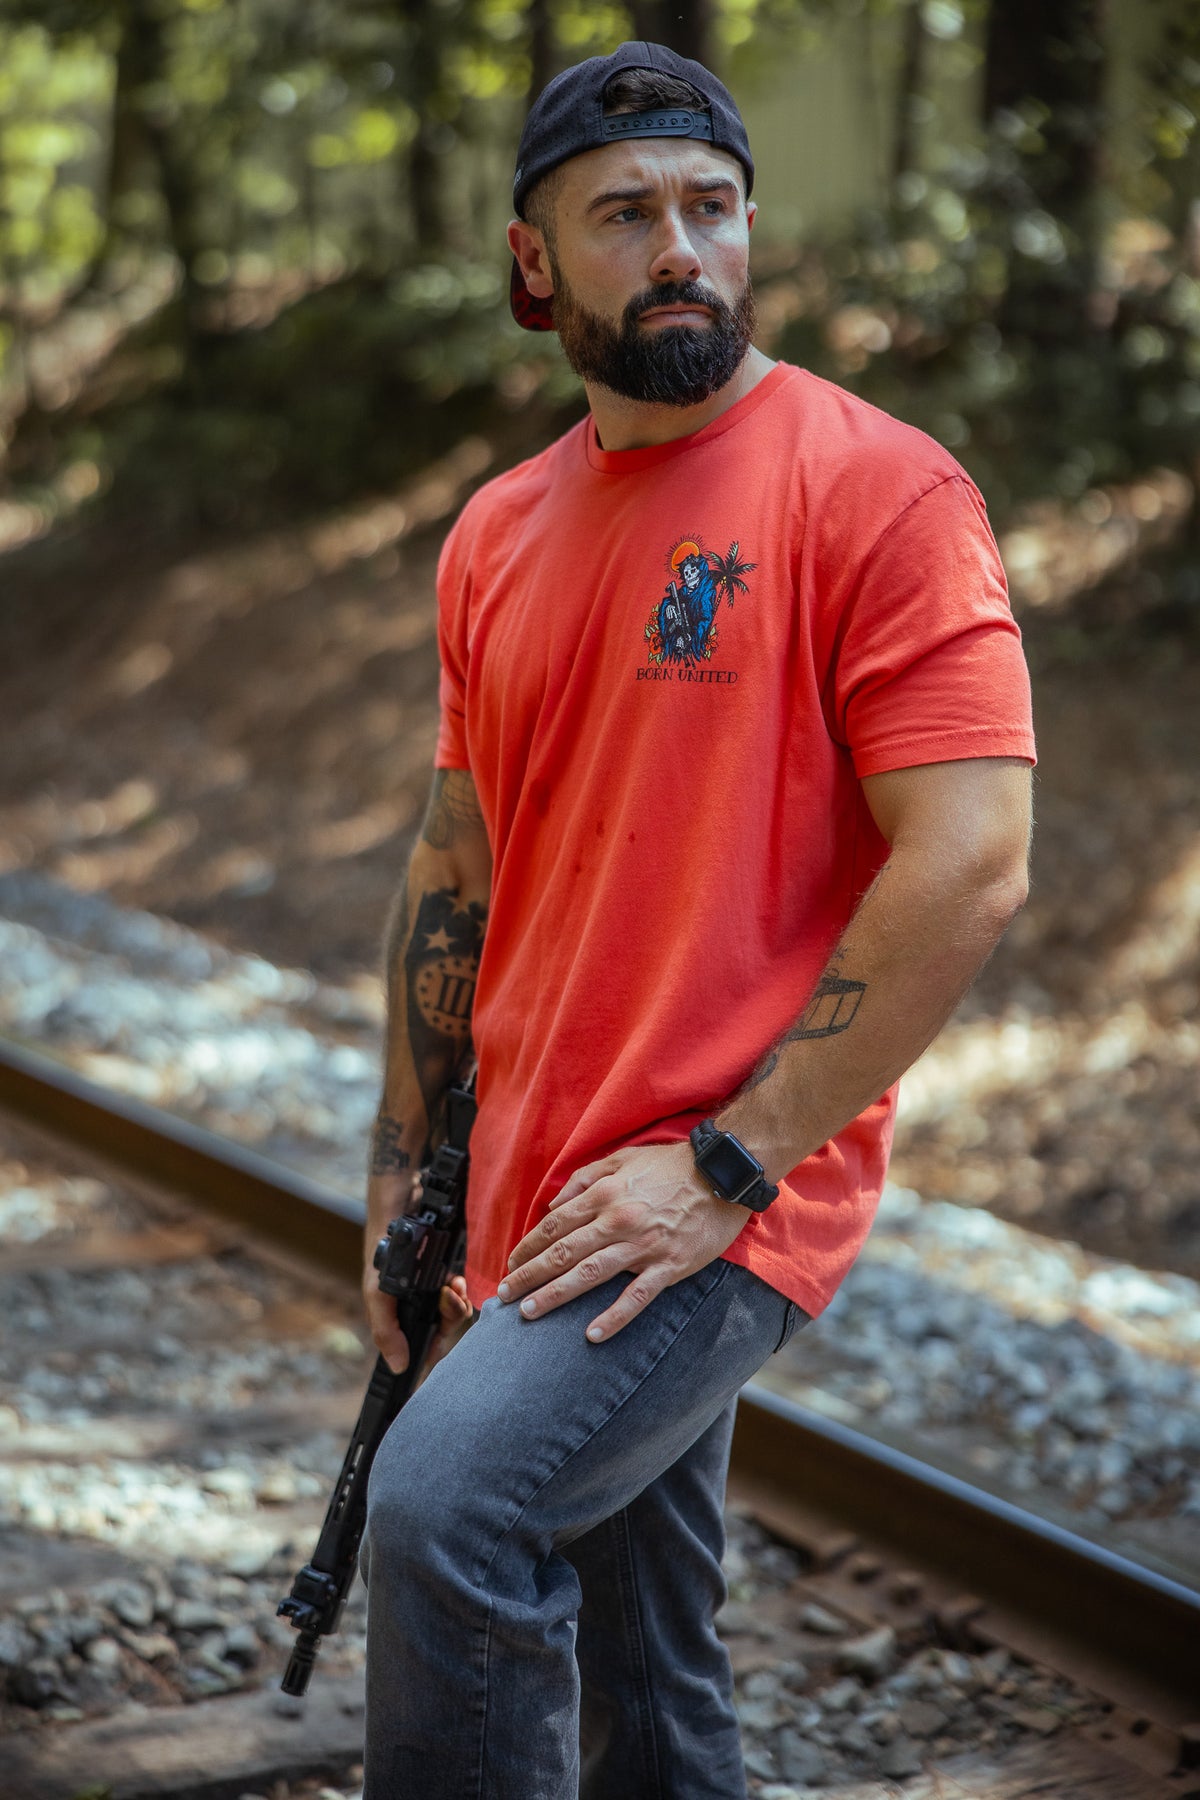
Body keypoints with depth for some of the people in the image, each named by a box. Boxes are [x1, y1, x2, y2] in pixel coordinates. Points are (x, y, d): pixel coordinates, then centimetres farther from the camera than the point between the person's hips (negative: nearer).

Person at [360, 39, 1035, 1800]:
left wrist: (725, 1163, -17)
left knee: (449, 1505, -27)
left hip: (725, 1206, -7)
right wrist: (403, 1180, 15)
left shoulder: (879, 492, -10)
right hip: (540, 1212, 7)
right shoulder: (496, 537, 11)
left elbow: (969, 864, -17)